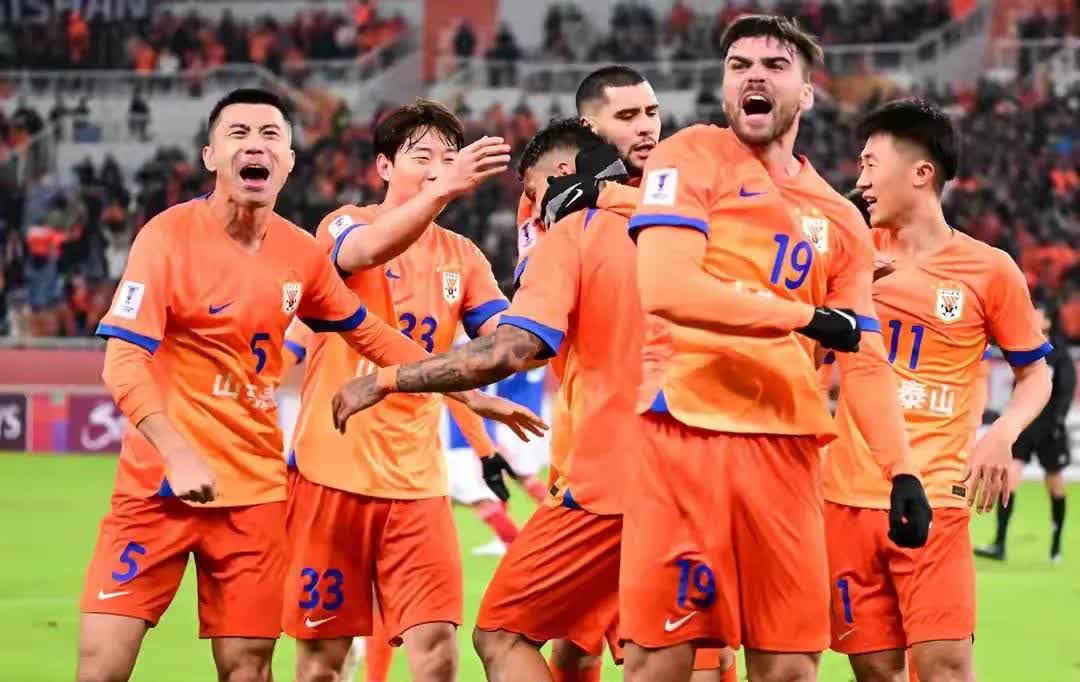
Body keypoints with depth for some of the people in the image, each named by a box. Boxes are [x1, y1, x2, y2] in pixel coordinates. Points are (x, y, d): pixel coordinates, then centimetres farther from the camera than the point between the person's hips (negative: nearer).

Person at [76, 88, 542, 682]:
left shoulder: (300, 253, 4)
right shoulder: (169, 236, -11)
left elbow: (370, 335, 20)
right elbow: (123, 362, -18)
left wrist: (468, 394, 19)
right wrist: (177, 453, -32)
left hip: (256, 486, 4)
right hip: (158, 480, -4)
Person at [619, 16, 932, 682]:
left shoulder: (839, 220, 17)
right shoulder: (693, 156, 2)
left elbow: (865, 359, 16)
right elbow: (666, 288, -14)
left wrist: (902, 471, 3)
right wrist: (806, 316, -13)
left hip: (786, 452, 5)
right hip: (686, 435, -5)